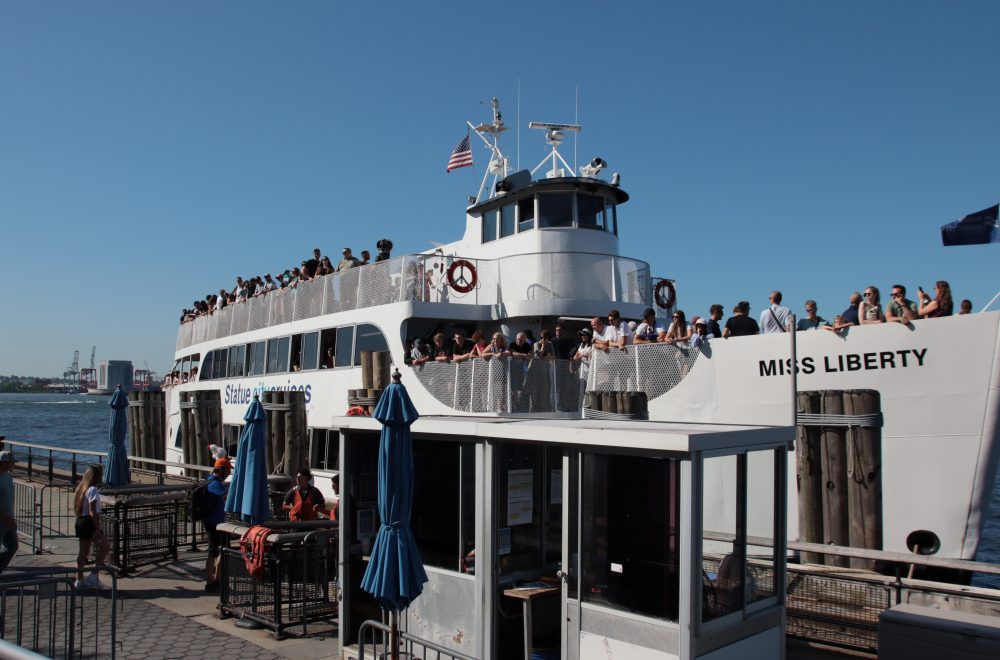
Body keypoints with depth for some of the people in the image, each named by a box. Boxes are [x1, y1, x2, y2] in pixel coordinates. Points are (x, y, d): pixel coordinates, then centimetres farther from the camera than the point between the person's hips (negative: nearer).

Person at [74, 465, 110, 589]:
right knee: (105, 547, 1)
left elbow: (77, 509, 16)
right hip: (89, 522, -9)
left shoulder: (82, 488, 12)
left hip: (81, 522, 9)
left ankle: (79, 580, 16)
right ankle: (94, 576, -2)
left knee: (83, 551, 13)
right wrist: (98, 529, -20)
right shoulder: (93, 490, -16)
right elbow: (92, 511, -20)